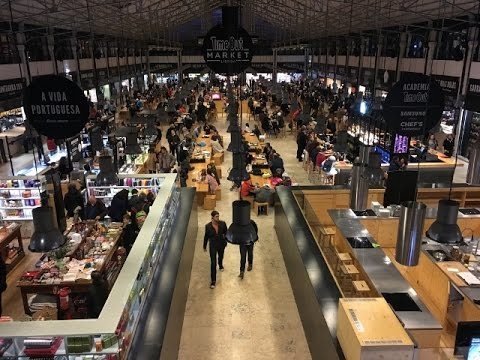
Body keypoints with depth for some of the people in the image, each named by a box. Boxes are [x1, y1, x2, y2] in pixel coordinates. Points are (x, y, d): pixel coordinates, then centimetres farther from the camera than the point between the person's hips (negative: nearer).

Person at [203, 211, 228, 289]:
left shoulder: (223, 224, -18)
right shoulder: (208, 226, -19)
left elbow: (226, 233, 1)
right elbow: (206, 237, -4)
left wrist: (225, 241, 7)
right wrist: (204, 247, 6)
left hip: (221, 244, 3)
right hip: (213, 246, -2)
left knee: (221, 257, 29)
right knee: (213, 263, -5)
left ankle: (220, 265, 65)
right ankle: (213, 281, 3)